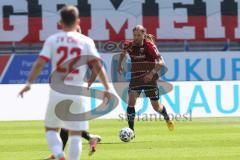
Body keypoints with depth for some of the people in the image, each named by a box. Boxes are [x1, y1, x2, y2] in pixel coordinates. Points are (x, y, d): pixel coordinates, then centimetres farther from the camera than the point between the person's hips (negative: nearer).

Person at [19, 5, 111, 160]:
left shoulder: (52, 40, 0)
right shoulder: (86, 41, 1)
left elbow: (39, 63, -6)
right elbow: (98, 66, -4)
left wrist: (29, 83, 0)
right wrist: (107, 88, 1)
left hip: (57, 93, 0)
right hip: (77, 94, 0)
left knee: (51, 129, 15)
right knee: (75, 134, 7)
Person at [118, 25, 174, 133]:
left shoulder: (149, 46, -15)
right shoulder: (129, 46, -3)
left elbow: (161, 62, -19)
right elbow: (123, 52, 23)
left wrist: (152, 73, -30)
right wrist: (120, 64, 14)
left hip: (149, 78, -3)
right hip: (135, 78, 3)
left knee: (156, 106, 8)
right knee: (131, 102, -16)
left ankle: (167, 118, 41)